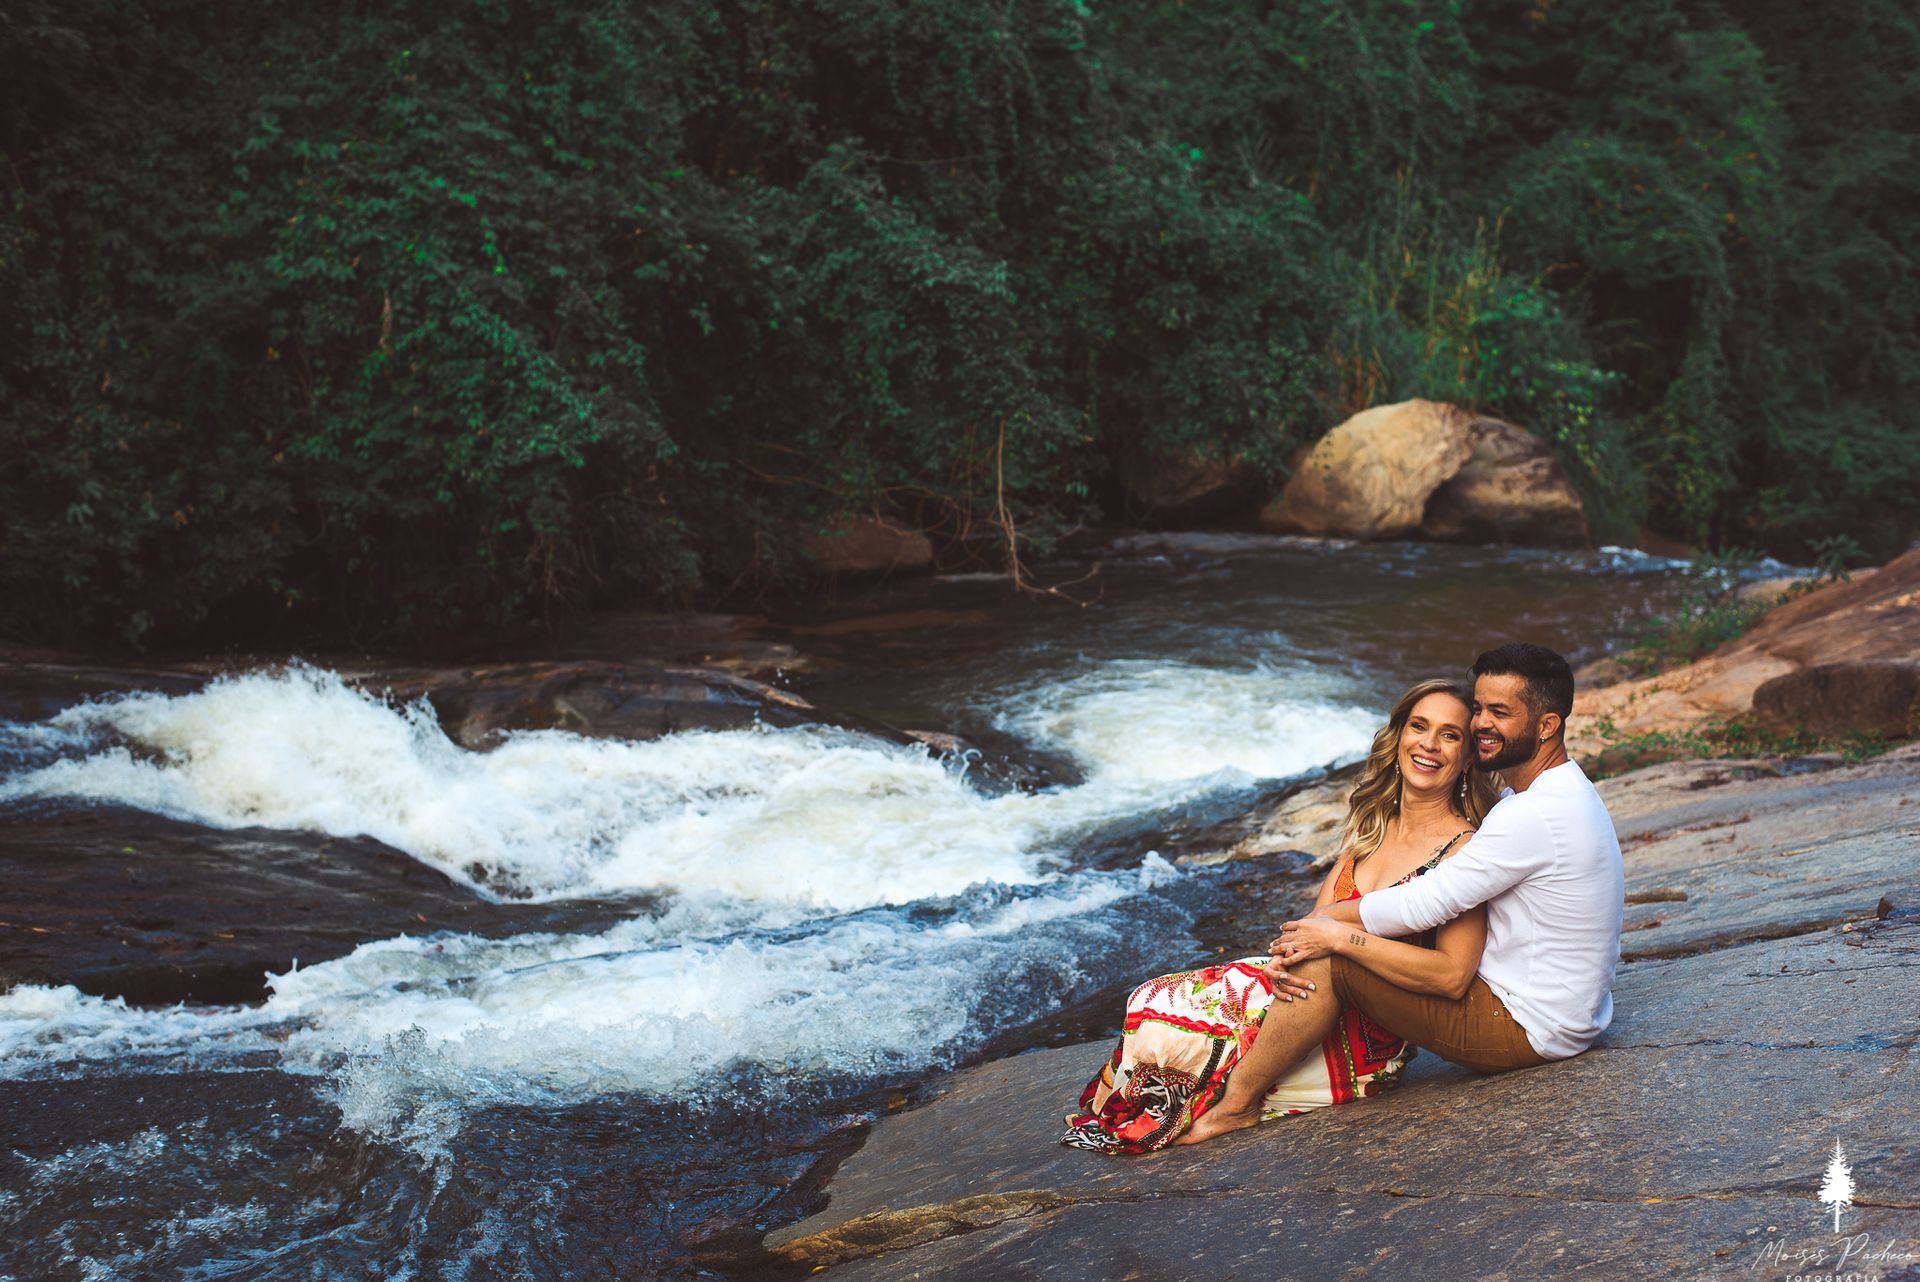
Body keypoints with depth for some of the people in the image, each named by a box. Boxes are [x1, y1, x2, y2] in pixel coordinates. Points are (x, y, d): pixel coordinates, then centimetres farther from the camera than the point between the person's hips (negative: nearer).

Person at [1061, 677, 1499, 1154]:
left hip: (1364, 1039, -7)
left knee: (1159, 1027, -12)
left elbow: (1452, 975, -25)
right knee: (1150, 1003, -8)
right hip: (1312, 989, 7)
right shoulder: (1372, 824, 9)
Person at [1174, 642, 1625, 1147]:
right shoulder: (1560, 793, 11)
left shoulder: (1536, 815, -24)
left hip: (1528, 1029, -11)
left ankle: (1236, 1101, 1)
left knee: (1329, 958, -12)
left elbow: (1424, 905, -22)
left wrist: (1326, 920, -5)